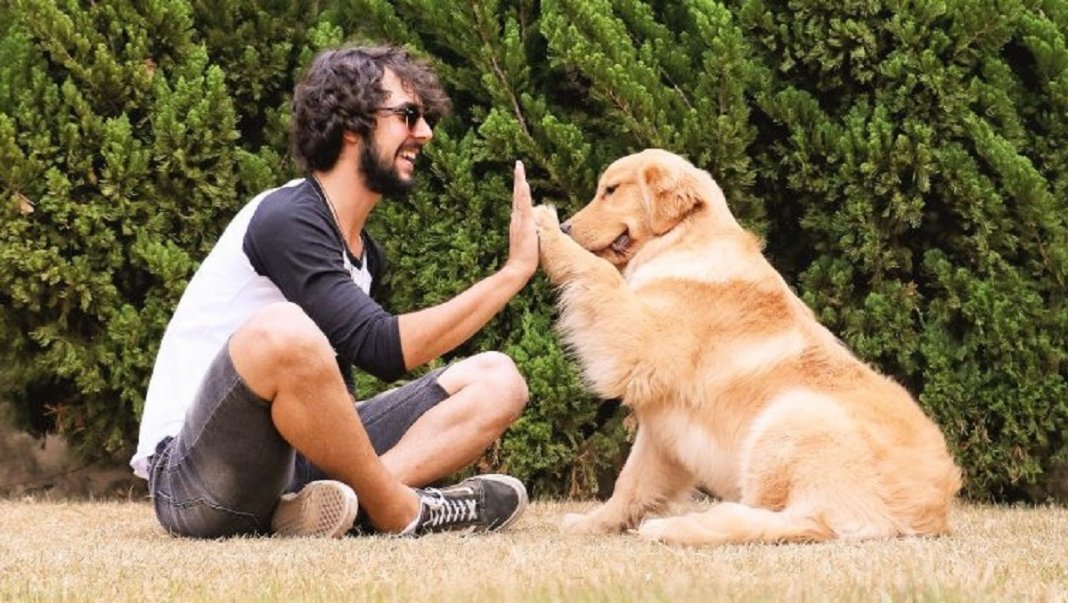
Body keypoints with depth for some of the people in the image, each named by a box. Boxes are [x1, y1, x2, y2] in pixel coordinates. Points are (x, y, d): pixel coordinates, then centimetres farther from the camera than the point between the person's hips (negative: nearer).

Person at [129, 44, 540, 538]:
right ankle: (400, 514, -19)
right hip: (194, 481, -9)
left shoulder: (365, 255, 16)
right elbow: (382, 349, -20)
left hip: (294, 464, 9)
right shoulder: (286, 220, -12)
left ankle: (334, 504, -23)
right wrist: (514, 272, -14)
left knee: (495, 380, 1)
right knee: (282, 331, -39)